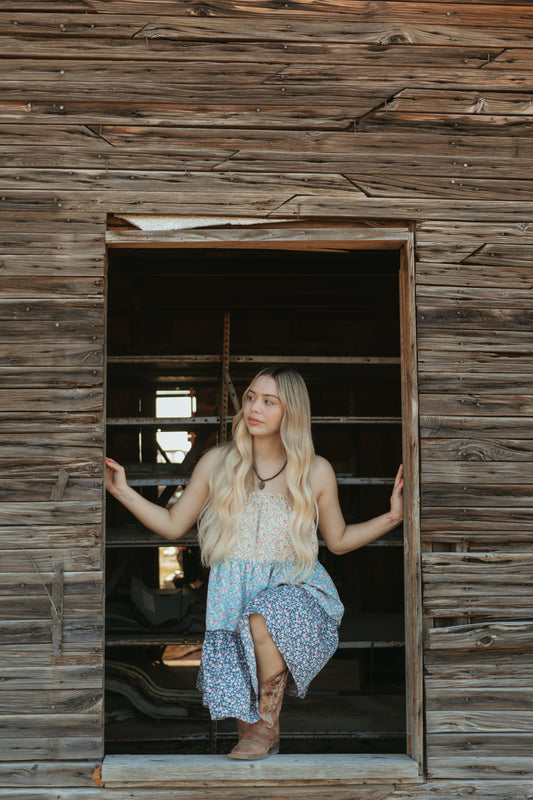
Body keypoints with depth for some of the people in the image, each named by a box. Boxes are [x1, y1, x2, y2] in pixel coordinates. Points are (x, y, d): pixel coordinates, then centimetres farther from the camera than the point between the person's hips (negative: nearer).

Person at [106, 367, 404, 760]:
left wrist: (393, 516, -1)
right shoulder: (217, 463, 1)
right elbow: (173, 525, 8)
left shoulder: (316, 471, 0)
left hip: (295, 588, -1)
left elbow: (339, 540, 11)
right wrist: (123, 491, -1)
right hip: (234, 594, 1)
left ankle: (268, 725, -10)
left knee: (263, 621, -34)